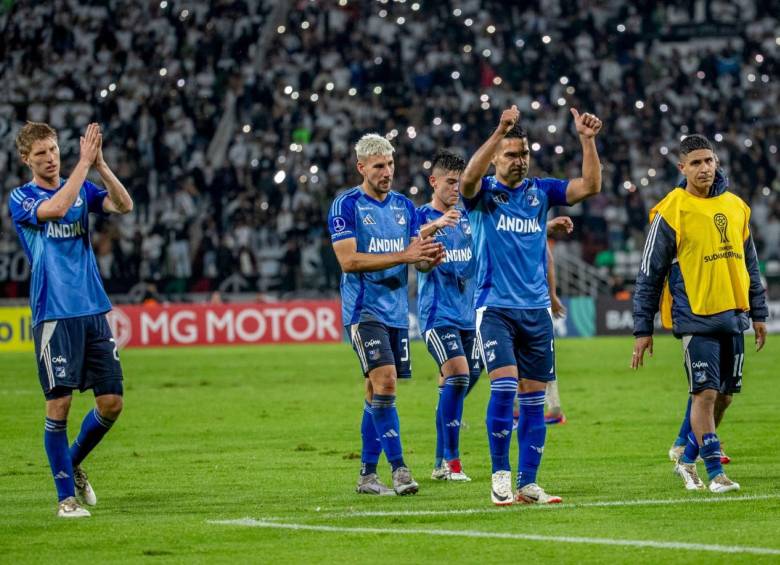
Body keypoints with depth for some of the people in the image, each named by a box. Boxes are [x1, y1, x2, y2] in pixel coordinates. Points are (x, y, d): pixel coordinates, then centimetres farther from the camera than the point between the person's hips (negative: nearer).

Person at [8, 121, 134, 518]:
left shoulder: (82, 188, 12)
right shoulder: (21, 198, -2)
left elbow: (124, 205, -5)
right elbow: (56, 208, -23)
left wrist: (99, 164, -17)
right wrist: (84, 162, -20)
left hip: (94, 311, 5)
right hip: (54, 316, -4)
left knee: (111, 402, 3)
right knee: (59, 404, -5)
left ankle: (73, 463, 27)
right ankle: (66, 496, 5)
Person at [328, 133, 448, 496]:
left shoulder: (404, 206, 12)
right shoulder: (346, 205, -7)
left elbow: (416, 255, 14)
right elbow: (348, 260, -16)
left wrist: (430, 257, -11)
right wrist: (403, 256, -21)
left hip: (397, 310, 6)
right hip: (364, 311, -6)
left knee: (378, 392, 9)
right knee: (385, 382, -18)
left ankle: (367, 473, 14)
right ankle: (398, 467, -17)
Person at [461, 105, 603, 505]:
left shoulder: (540, 191, 9)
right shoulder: (483, 194, -2)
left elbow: (590, 186, 0)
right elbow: (468, 178, -25)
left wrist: (587, 140, -13)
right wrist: (500, 131, -34)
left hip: (536, 310, 4)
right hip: (494, 307, -4)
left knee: (534, 398, 4)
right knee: (504, 385, -18)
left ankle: (527, 484, 9)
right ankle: (500, 475, -7)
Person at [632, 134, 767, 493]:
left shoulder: (736, 207, 10)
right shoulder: (670, 213, -6)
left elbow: (750, 264, 20)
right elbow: (649, 273, -2)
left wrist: (758, 313, 18)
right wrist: (643, 329, -3)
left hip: (732, 316, 6)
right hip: (695, 316, -6)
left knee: (724, 395, 9)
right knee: (705, 393, -10)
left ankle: (688, 460, 25)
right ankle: (714, 474, -3)